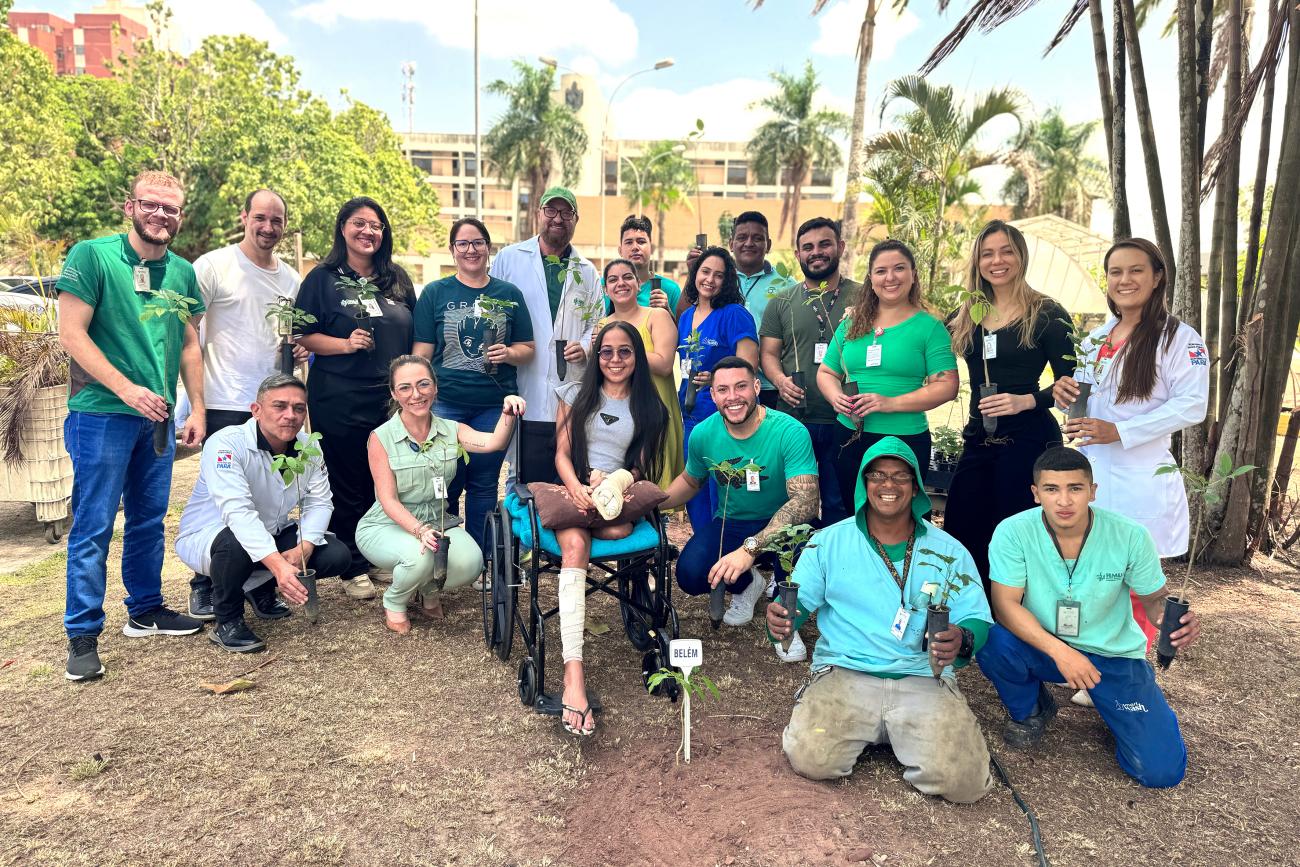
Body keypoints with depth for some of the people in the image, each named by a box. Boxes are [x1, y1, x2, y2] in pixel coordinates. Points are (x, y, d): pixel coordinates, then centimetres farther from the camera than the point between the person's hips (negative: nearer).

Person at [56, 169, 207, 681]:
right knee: (94, 526, 0)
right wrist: (127, 389, -18)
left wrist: (197, 408, 9)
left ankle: (145, 610, 29)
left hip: (158, 417, 6)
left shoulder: (183, 272, 9)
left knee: (149, 519, 15)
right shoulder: (92, 256, -6)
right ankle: (83, 636, 10)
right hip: (101, 413, -5)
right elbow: (72, 334, -11)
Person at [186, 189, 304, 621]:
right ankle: (204, 586, 16)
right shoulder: (212, 266, -4)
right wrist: (195, 397, -11)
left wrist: (299, 347, 1)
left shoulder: (290, 278, 12)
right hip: (227, 405, -5)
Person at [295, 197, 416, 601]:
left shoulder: (398, 280, 13)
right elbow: (302, 336, -2)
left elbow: (414, 338, 17)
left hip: (391, 399, 4)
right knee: (347, 488, 4)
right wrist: (346, 344, -17)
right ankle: (353, 570, 16)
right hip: (339, 401, -3)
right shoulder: (323, 278, 2)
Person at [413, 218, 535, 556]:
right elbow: (422, 353, 4)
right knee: (446, 485, 5)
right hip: (446, 404, -1)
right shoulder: (435, 293, 6)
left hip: (495, 404, 1)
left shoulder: (509, 294, 8)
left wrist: (509, 353, -12)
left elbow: (527, 348, 10)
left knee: (484, 485, 8)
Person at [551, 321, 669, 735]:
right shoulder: (577, 394, 14)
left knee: (621, 529, -40)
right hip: (571, 491, -1)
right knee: (575, 544, -35)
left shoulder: (649, 408, 14)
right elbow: (562, 453, 6)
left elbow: (642, 467, 9)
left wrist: (610, 484, -13)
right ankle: (574, 674, -45)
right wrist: (577, 488, -15)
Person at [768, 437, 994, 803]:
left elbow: (977, 621, 3)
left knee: (963, 782, -19)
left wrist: (962, 640, -21)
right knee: (811, 759, -22)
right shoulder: (828, 542, 5)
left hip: (923, 680, 1)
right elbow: (798, 602, 3)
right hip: (845, 673, 0)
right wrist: (781, 618, -22)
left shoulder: (950, 551, 6)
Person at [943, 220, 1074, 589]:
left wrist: (1025, 401, -22)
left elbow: (1069, 385, -4)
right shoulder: (965, 316, 10)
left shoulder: (1047, 314, -3)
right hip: (978, 440, 5)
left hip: (1028, 439, -5)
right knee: (960, 534, 8)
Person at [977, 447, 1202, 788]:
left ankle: (1110, 706, 24)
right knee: (992, 642, -33)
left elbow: (1155, 598, -3)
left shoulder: (1131, 536, -16)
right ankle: (1031, 712, 3)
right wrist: (1060, 651, -34)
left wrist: (1176, 619, -27)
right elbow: (1005, 605, -22)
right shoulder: (1012, 533, -20)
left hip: (1114, 655, 0)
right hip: (1043, 646, 0)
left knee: (1161, 771, -11)